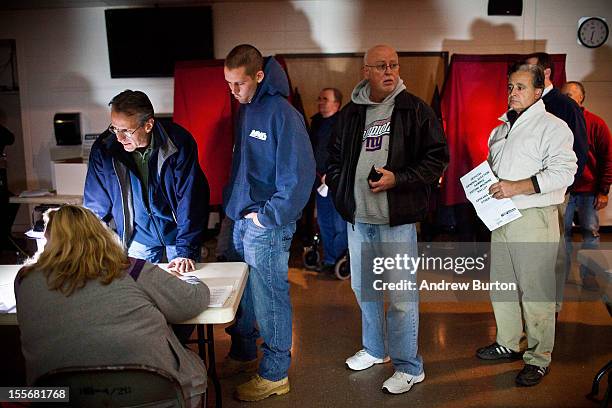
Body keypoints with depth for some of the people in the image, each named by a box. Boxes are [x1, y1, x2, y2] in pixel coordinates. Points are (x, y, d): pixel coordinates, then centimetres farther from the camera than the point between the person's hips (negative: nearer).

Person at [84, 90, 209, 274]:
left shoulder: (179, 143, -23)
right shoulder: (103, 148, -16)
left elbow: (191, 200, -21)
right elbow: (96, 205, -6)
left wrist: (186, 251, -23)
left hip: (176, 231, -1)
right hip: (138, 236, 2)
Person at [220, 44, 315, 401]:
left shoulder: (282, 114, -17)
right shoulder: (245, 109, 9)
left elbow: (299, 174, -20)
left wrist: (269, 215, -18)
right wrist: (233, 202, 12)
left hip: (268, 225, -8)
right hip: (240, 220, 8)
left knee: (269, 298, 2)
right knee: (240, 291, 19)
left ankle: (275, 375, 19)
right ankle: (243, 354, 39)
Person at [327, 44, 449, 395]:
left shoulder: (415, 109, -3)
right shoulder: (350, 113, 10)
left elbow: (438, 156, -5)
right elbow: (336, 158, 20)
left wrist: (398, 179, -17)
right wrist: (341, 192, 7)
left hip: (397, 219, -5)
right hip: (358, 219, 6)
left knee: (401, 295, -1)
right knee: (363, 288, 18)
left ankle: (409, 367, 15)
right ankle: (374, 349, 38)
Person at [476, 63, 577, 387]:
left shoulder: (552, 127, -6)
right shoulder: (501, 129, 19)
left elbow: (564, 171, -18)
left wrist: (517, 187, -24)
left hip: (534, 220, -8)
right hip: (501, 219, 8)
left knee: (535, 292, -2)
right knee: (501, 286, 15)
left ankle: (539, 359, 10)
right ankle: (507, 344, 31)